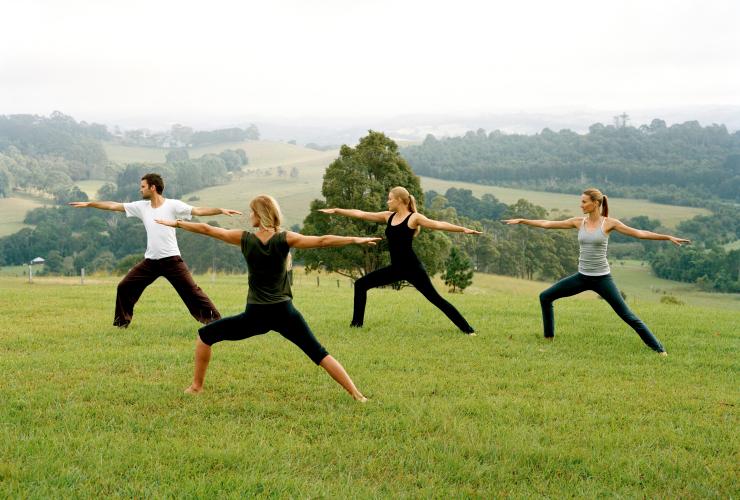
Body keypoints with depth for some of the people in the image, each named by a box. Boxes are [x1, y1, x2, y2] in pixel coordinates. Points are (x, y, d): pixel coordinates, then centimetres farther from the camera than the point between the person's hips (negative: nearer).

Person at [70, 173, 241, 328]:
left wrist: (221, 210, -29)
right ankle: (122, 322, 20)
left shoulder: (173, 205, -9)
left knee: (191, 290, -9)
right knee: (124, 287, 4)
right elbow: (114, 206, 10)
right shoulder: (141, 206, 6)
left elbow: (198, 210, -17)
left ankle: (214, 319, -1)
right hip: (150, 261, 5)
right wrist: (89, 204, 12)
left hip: (171, 259, -5)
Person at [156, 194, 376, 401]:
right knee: (319, 353, 8)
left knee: (204, 335, 19)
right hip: (284, 313, 1)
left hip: (255, 316, -1)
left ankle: (196, 386, 21)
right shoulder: (285, 239, -5)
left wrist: (177, 223, 19)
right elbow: (322, 241, -11)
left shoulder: (245, 239, -2)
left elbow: (207, 229, 7)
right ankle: (356, 394, 0)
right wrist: (356, 240, -6)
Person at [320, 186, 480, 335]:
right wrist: (336, 211, 15)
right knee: (360, 284, 7)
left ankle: (467, 329, -8)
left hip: (412, 268, -7)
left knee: (434, 298, -12)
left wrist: (463, 229, -31)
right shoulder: (388, 217, 10)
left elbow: (439, 224, -19)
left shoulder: (414, 218, -9)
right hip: (396, 268, 7)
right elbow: (361, 214, 14)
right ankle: (357, 323, 16)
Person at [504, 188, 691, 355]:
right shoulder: (578, 222, 3)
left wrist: (668, 237, -15)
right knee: (545, 297, 4)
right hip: (582, 277, 5)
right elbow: (548, 224, 6)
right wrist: (522, 221, 4)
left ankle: (659, 348, -1)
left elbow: (639, 233, -9)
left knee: (627, 316, -8)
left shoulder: (609, 223, -8)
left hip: (602, 278, -5)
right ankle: (549, 336, 22)